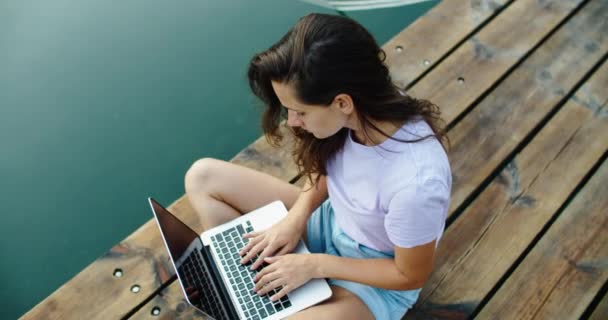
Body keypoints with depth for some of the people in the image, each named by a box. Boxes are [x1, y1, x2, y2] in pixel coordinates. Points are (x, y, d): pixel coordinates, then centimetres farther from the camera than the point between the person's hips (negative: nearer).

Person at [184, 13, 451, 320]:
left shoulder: (417, 182, -38)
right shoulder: (370, 106, -21)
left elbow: (411, 276, -19)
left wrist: (315, 265, -18)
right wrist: (295, 218, -12)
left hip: (375, 282, -6)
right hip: (330, 221, 6)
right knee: (203, 176, 1)